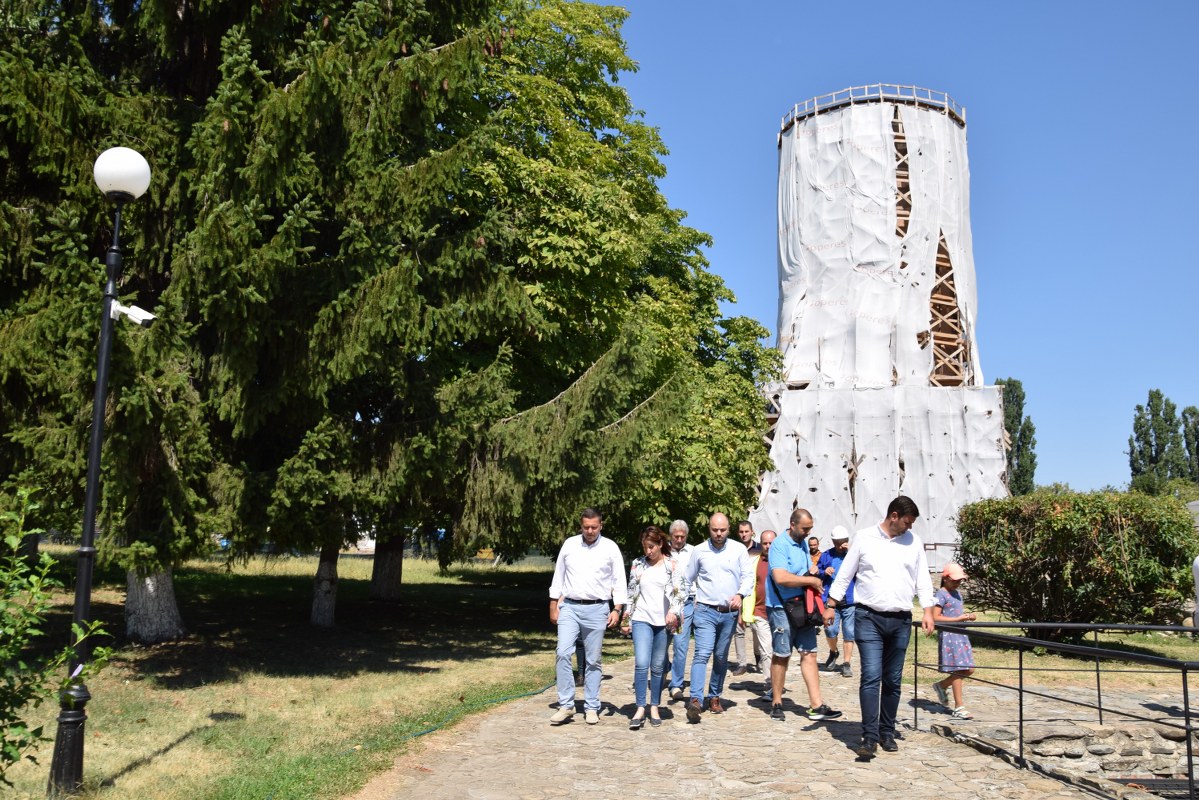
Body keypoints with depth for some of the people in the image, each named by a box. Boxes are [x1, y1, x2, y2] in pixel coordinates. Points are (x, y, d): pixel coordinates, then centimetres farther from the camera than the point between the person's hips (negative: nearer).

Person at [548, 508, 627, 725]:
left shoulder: (610, 548, 0)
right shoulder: (569, 544, 5)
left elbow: (619, 581, 2)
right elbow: (558, 576, 11)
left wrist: (617, 610, -5)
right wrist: (554, 606, 8)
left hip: (597, 610, -1)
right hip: (569, 607, 1)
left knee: (593, 661, 5)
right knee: (563, 653, -11)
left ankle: (591, 708, 15)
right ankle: (566, 705, -2)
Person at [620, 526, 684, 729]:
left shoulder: (672, 566, 4)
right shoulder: (638, 565, 7)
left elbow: (678, 593, -3)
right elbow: (631, 593, 11)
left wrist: (673, 611, -22)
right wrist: (626, 620, 8)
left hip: (663, 621, 0)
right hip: (641, 620, 0)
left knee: (658, 667, 6)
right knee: (641, 664, -13)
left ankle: (654, 708, 18)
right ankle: (640, 709, -9)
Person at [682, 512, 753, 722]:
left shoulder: (739, 549, 3)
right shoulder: (699, 551, 3)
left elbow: (748, 575, 0)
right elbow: (688, 579, 13)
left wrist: (740, 594, -16)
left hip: (730, 613, 2)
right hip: (705, 611, -2)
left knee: (721, 657, 11)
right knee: (702, 654, -15)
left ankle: (714, 697, 25)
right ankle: (695, 700, -20)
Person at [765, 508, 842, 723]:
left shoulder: (803, 545, 15)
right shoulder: (780, 545, -14)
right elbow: (780, 577, -26)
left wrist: (813, 573, 5)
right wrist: (810, 580, -18)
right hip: (782, 608, -8)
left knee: (809, 654, 4)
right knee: (781, 656, 2)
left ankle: (817, 706, 4)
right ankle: (776, 704, 14)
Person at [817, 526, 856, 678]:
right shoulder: (826, 555, 9)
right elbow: (817, 572, 15)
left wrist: (850, 552, -20)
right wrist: (824, 572, -5)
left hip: (850, 601, -1)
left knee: (849, 633, 2)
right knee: (830, 630, -7)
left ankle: (846, 664, 13)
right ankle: (833, 652, 23)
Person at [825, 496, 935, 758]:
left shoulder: (914, 542, 9)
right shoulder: (864, 538, 1)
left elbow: (923, 579, 12)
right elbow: (844, 574, 6)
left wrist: (928, 611, 2)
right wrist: (831, 605, 3)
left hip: (900, 621, 3)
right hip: (868, 618, -3)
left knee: (892, 681, 9)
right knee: (871, 677, -12)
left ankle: (887, 733, 21)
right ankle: (870, 737, -11)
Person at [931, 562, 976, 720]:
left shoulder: (957, 593, 16)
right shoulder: (941, 594, -10)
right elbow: (935, 617, -17)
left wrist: (968, 616, 6)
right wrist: (957, 619, -20)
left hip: (961, 634, 9)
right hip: (948, 635, -9)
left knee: (969, 670, 7)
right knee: (958, 671, -6)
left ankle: (941, 685, 27)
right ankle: (959, 708, 1)